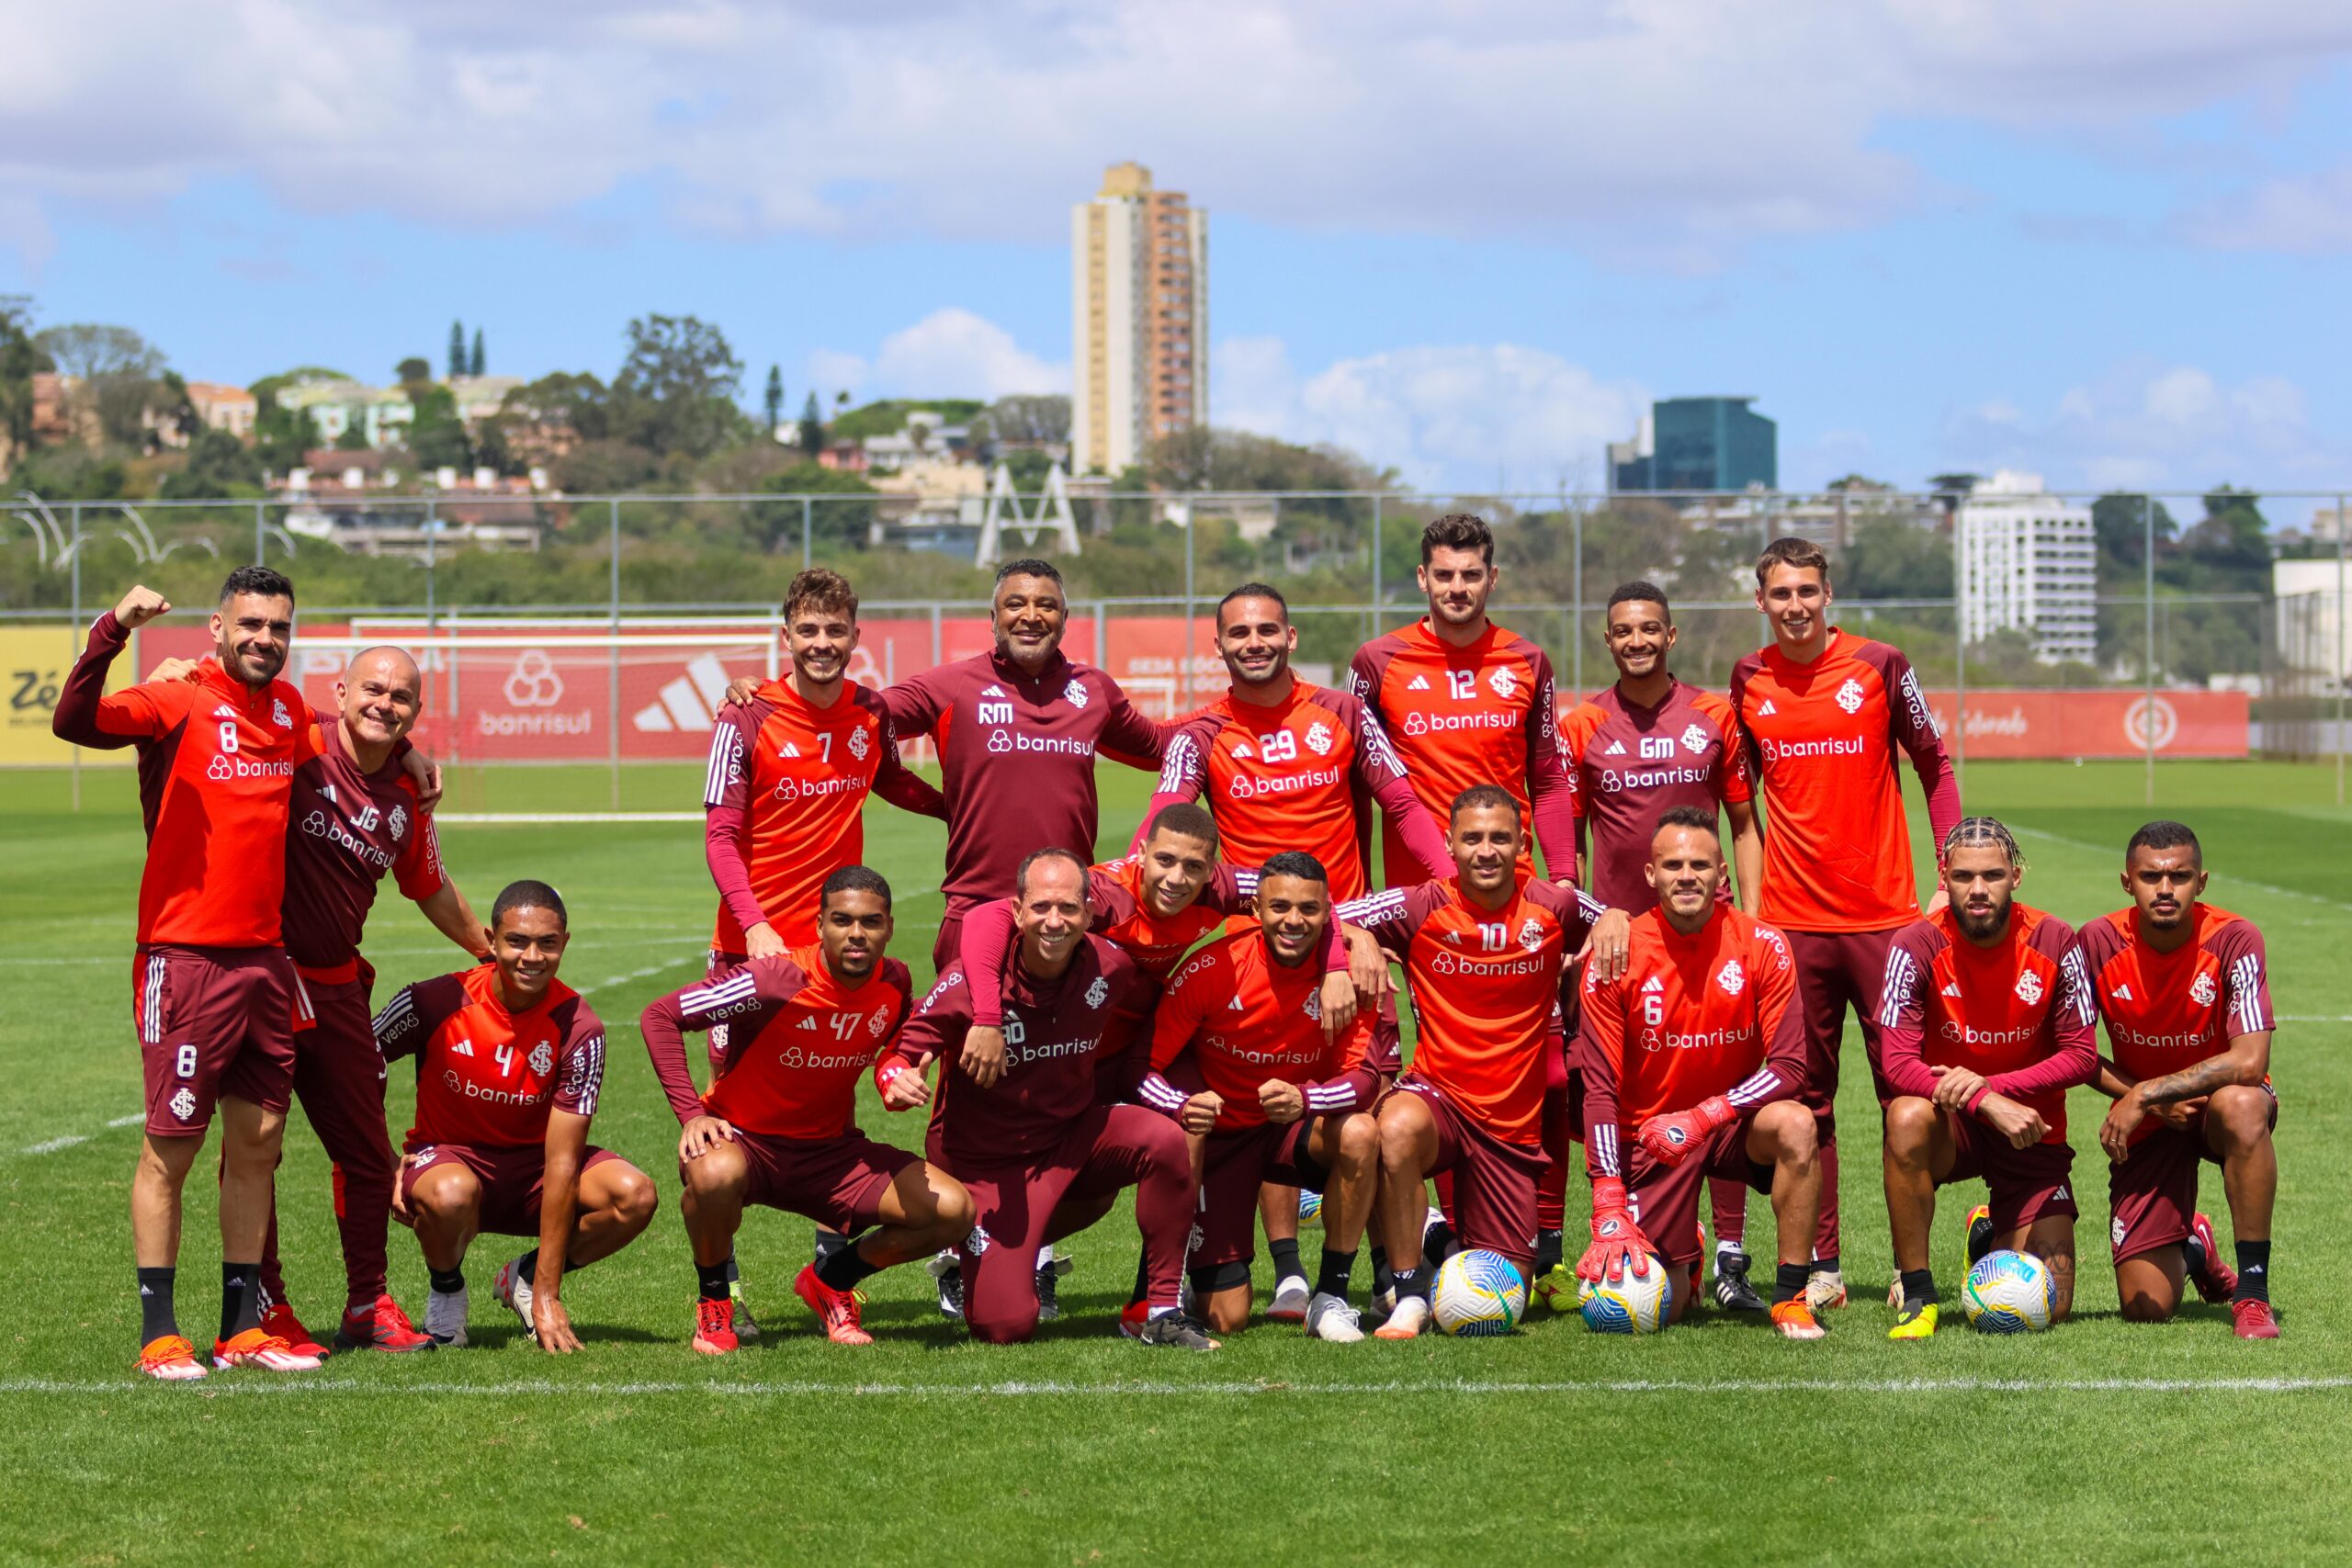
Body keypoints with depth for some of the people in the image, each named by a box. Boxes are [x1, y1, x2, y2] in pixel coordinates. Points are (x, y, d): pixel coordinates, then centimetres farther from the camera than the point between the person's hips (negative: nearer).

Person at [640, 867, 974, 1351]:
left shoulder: (894, 984, -7)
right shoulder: (777, 980, -24)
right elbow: (660, 1016, -18)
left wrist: (899, 1083, -7)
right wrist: (692, 1114, -25)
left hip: (828, 1149, 5)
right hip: (743, 1138, -5)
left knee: (953, 1211, -14)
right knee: (714, 1174, -42)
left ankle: (829, 1282, 13)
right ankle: (713, 1301, -10)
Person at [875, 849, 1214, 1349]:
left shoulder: (1108, 968, -10)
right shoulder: (970, 981, -22)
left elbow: (1136, 1026, 14)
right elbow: (901, 1053, -14)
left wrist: (1119, 1080, 0)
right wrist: (898, 1083, -36)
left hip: (1074, 1136, 3)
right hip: (988, 1162, -3)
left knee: (1165, 1140, -27)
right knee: (1004, 1327, -15)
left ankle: (1165, 1312, -11)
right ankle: (970, 1258, 25)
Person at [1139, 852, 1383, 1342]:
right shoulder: (1213, 968, -19)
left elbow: (1364, 1077, -18)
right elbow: (1145, 1067, -16)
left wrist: (1304, 1099, -39)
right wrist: (1183, 1107, -37)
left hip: (1296, 1132, 2)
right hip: (1221, 1135, -2)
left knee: (1360, 1134, -34)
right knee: (1225, 1320, -11)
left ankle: (1330, 1298, -17)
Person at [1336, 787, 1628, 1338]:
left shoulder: (1553, 908, -2)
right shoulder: (1421, 907, -7)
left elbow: (1614, 919, 14)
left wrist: (1613, 919, -9)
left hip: (1514, 1123, 2)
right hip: (1438, 1095, -2)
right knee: (1399, 1128, -41)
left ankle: (1456, 1245, 41)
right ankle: (1410, 1297, -24)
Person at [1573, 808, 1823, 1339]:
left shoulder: (1761, 946, -10)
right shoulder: (1618, 957, -12)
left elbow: (1789, 1069, -13)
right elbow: (1600, 1088, -12)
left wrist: (1701, 1117, -26)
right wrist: (1609, 1212, -20)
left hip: (1734, 1126, 1)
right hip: (1650, 1136, -1)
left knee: (1795, 1125, -33)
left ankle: (1791, 1298, -19)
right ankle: (1682, 1260, 27)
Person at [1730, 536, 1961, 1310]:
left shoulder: (1879, 666, -1)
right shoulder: (1748, 681, 6)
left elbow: (1934, 766, 5)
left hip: (1884, 914, -2)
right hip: (1791, 919, 2)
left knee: (1905, 1088, 0)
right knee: (1806, 1094, 3)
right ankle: (1821, 1267, 10)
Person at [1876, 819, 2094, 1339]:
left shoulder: (2055, 942, -10)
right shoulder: (1916, 946, -14)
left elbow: (2082, 1055, -8)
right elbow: (1898, 1063, -21)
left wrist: (1992, 1084, -23)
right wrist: (1984, 1103, -35)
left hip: (2032, 1131, 1)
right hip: (1950, 1126, -1)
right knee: (1908, 1116, -39)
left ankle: (1991, 1237, 32)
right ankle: (1915, 1293, -22)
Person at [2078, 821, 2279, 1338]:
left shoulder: (2233, 940, -20)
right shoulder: (2098, 942, -13)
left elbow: (2249, 1062, -29)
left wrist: (2145, 1093, -29)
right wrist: (2151, 1105, -16)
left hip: (2217, 1104, -2)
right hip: (2146, 1124, 2)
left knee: (2241, 1106, -42)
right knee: (2146, 1309, -8)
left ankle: (2253, 1294, -29)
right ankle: (2194, 1250, 33)